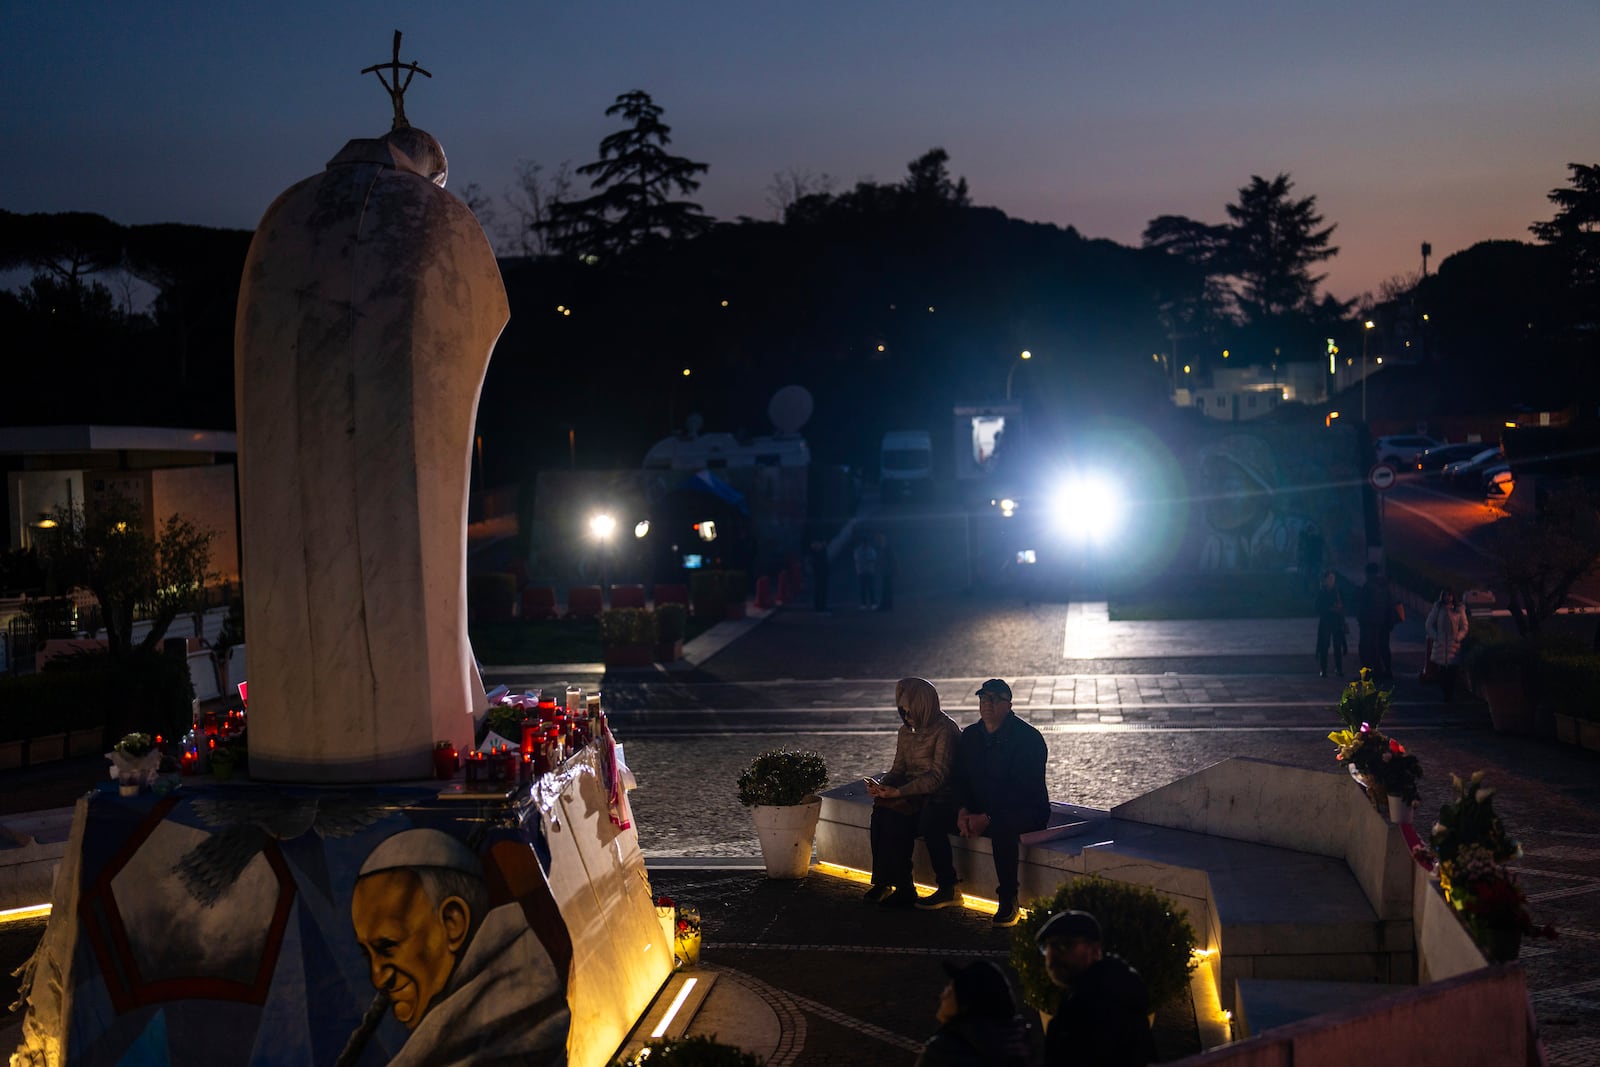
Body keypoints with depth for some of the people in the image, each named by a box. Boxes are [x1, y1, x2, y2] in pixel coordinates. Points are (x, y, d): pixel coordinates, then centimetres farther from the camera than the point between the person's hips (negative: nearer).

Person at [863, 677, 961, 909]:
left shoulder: (945, 729, -12)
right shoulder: (906, 731, 13)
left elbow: (938, 776, -19)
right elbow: (899, 770, 15)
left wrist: (898, 792, -25)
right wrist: (882, 785, -8)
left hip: (939, 796, -7)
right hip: (911, 794, 7)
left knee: (896, 814, -29)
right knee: (881, 810, -23)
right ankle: (884, 882, -18)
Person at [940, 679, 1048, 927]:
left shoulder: (1028, 738, -15)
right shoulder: (970, 735, 7)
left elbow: (1024, 790, -22)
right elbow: (960, 778, 10)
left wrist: (988, 818, -28)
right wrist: (963, 811, -11)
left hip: (1026, 811, -7)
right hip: (979, 809, 7)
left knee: (1002, 828, -40)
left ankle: (1008, 900, -26)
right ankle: (947, 888, 3)